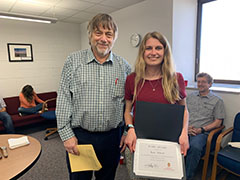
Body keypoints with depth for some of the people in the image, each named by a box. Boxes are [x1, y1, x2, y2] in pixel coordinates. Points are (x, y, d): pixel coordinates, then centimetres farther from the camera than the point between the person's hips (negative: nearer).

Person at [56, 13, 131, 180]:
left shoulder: (124, 66, 1)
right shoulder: (74, 60, -3)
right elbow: (63, 100, -5)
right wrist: (67, 134, -7)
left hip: (112, 136, 2)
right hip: (79, 136, -1)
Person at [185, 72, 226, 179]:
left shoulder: (217, 101, 11)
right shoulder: (190, 96, 22)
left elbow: (218, 122, 4)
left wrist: (201, 129, -9)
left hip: (202, 132, -3)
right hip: (186, 130, 3)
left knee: (195, 147, -36)